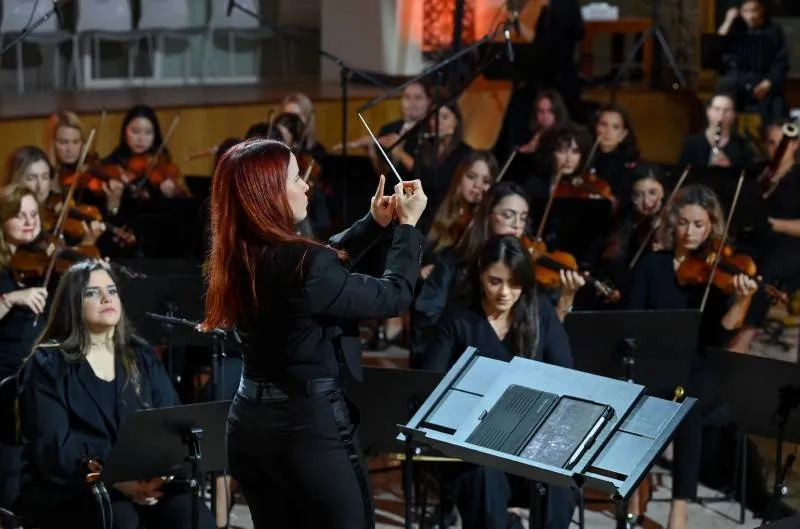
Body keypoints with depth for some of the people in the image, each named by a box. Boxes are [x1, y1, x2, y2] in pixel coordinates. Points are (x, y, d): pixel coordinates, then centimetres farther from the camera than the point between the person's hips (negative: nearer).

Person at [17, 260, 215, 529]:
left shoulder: (143, 358, 15)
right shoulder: (48, 365, 1)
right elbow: (52, 447, -11)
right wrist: (113, 479, -24)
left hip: (148, 481, 4)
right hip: (70, 490, -4)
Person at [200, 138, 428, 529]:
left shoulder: (239, 257, 0)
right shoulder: (302, 262, -24)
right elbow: (394, 296, -12)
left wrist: (375, 223, 16)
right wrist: (407, 225, 0)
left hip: (250, 422, 8)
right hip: (309, 426, -8)